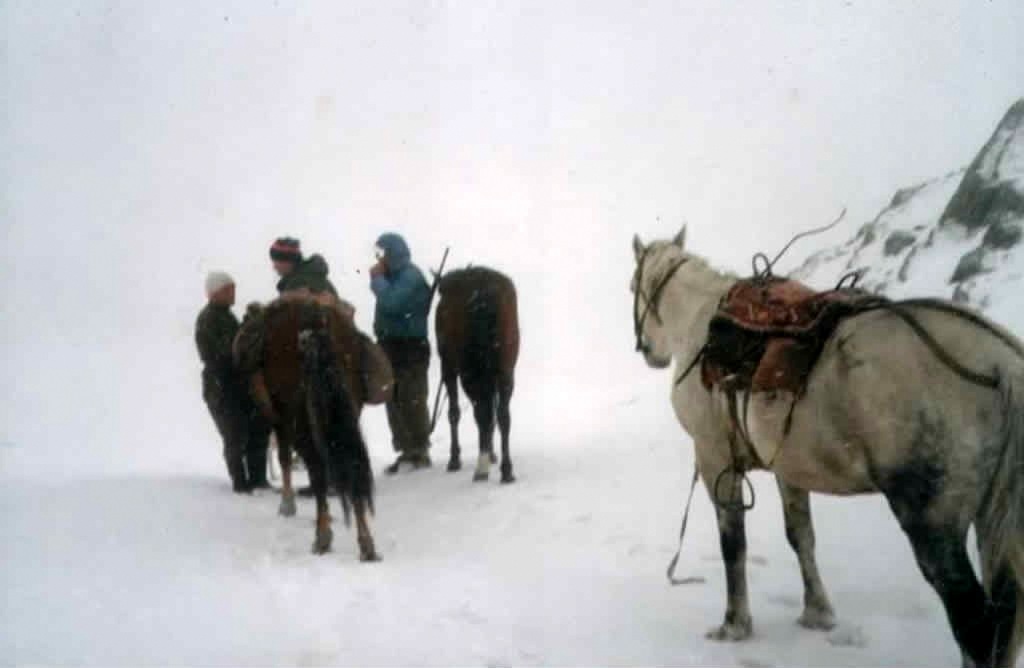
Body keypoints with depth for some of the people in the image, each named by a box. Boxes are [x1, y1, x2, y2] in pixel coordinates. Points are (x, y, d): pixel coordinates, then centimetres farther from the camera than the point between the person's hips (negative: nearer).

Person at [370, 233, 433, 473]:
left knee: (412, 402, -7)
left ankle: (420, 451, -1)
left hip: (410, 348, -10)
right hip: (392, 346, 10)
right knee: (394, 402, 11)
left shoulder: (410, 276, -13)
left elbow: (392, 303, -26)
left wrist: (377, 279, -15)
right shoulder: (394, 276, 16)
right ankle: (407, 450, 18)